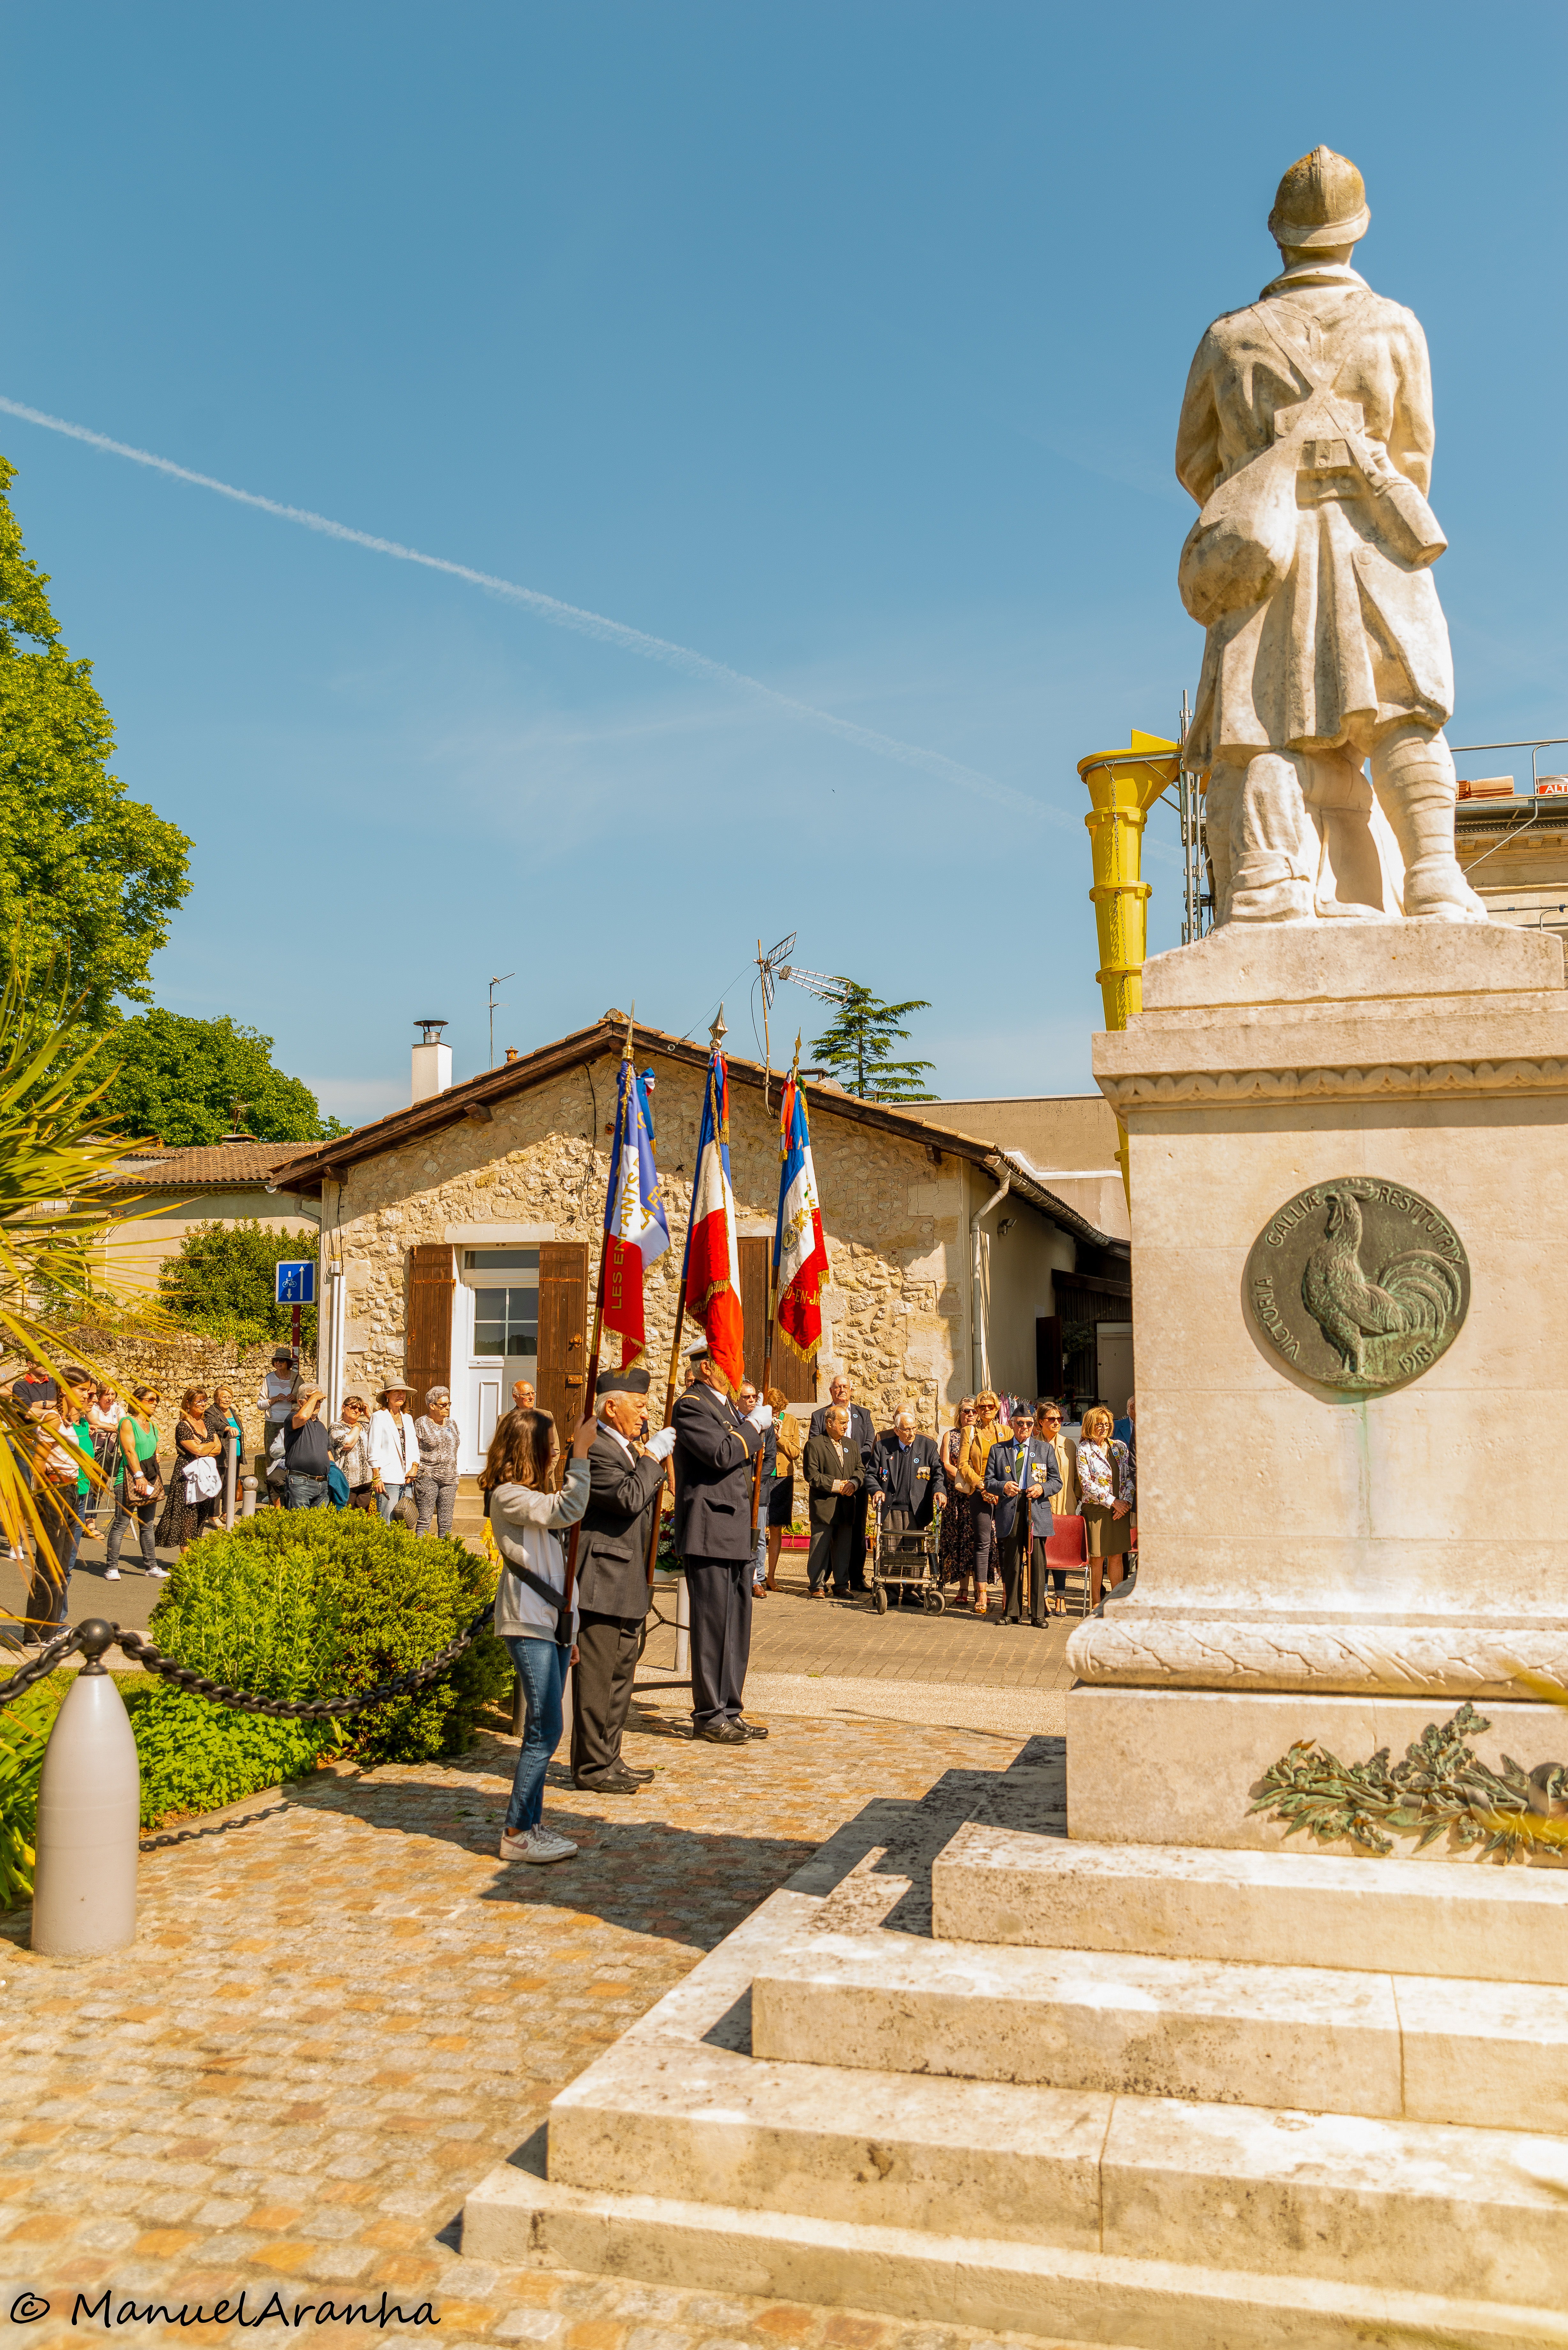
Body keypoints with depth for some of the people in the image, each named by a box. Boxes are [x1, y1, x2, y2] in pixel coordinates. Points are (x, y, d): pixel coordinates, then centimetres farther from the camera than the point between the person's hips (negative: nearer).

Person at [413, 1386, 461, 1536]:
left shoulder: (452, 1423, 14)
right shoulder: (421, 1424, -3)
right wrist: (414, 1470, -15)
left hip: (449, 1479, 5)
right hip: (427, 1478, -5)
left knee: (446, 1523, 4)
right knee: (424, 1520, -8)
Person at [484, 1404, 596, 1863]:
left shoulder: (533, 1498, 19)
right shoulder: (508, 1496, -11)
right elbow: (568, 1510, -27)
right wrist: (581, 1453, -24)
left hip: (552, 1622, 9)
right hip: (528, 1625, -9)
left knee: (542, 1730, 11)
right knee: (545, 1729, -10)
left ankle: (530, 1824, 17)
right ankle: (516, 1834, -3)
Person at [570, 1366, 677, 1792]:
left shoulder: (628, 1449, 17)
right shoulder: (594, 1449, -17)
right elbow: (628, 1497, -28)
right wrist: (653, 1457, -18)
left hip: (627, 1583, 11)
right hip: (602, 1582, -11)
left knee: (621, 1672, 16)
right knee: (596, 1675, -4)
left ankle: (608, 1759, 26)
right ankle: (592, 1766, 4)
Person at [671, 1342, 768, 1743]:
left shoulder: (727, 1405, 19)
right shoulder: (691, 1406, -11)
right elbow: (721, 1453, -23)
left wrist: (755, 1428, 9)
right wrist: (754, 1425, -11)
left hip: (736, 1535, 9)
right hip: (709, 1533, -9)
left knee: (737, 1625, 12)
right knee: (712, 1625, -3)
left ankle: (730, 1711, 20)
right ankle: (708, 1716, 6)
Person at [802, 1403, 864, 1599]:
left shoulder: (852, 1445, 16)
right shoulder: (814, 1445, -4)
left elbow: (861, 1469, 14)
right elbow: (812, 1476, -10)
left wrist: (854, 1482, -7)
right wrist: (836, 1485, -14)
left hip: (847, 1507, 5)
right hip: (824, 1507, -5)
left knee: (844, 1548, 8)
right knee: (820, 1548, -2)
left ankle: (841, 1585, 17)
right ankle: (816, 1586, 7)